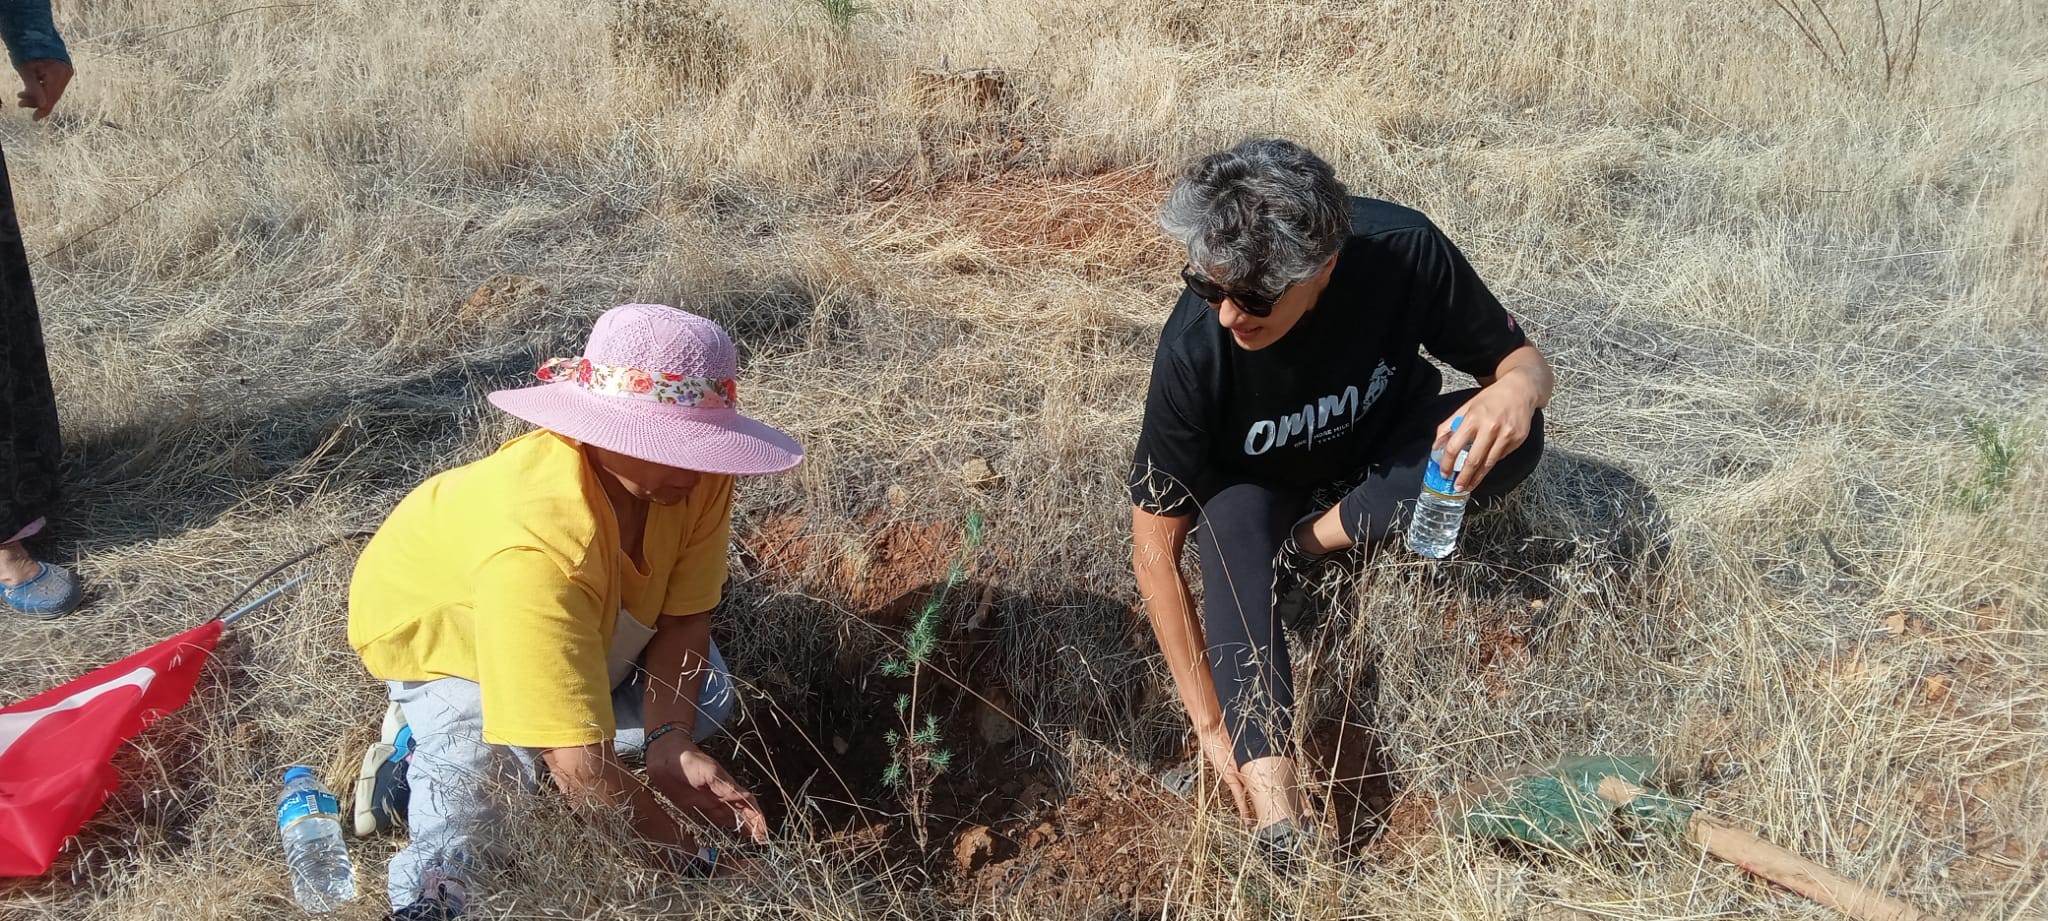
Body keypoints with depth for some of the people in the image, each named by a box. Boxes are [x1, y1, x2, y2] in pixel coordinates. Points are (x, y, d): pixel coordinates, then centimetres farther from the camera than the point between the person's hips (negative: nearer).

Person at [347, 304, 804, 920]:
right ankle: (416, 753, 7)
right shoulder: (537, 546, -47)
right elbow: (580, 766, -45)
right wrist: (695, 859, -36)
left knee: (703, 700, -5)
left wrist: (669, 741, -33)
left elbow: (685, 617, -16)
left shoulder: (696, 470, -29)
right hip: (435, 630, -6)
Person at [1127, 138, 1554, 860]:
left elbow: (1520, 358, -13)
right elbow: (1154, 551, -27)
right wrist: (1211, 724, -29)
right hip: (1259, 489, -2)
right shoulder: (1194, 347, -33)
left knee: (1510, 434, -28)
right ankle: (1277, 819, -43)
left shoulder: (1401, 251, -30)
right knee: (1233, 520, -36)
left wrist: (1517, 388, -40)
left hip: (1384, 458, 2)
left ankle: (1306, 545, -11)